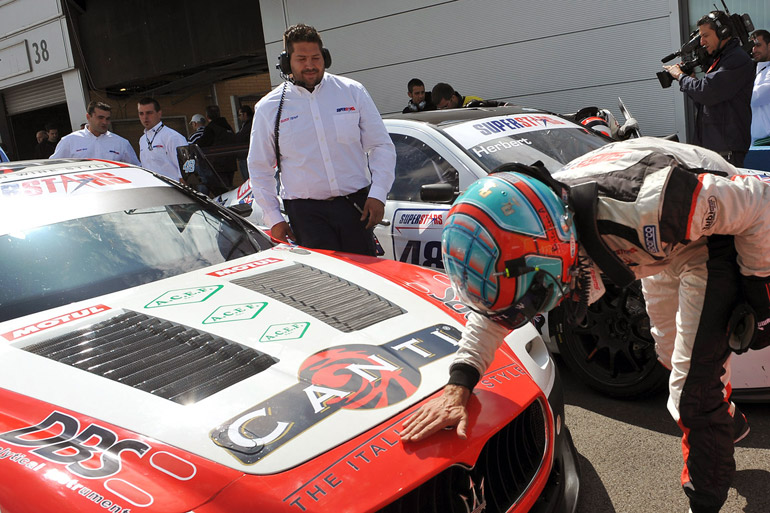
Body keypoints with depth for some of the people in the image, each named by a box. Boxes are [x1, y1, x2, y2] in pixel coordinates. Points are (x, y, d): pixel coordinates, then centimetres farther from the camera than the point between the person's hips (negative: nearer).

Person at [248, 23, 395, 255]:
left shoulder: (353, 92, 6)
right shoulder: (269, 108, 6)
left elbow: (381, 146, 8)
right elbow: (259, 168, 12)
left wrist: (378, 194, -4)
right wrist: (273, 218, 5)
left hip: (355, 204, 1)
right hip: (306, 212, -1)